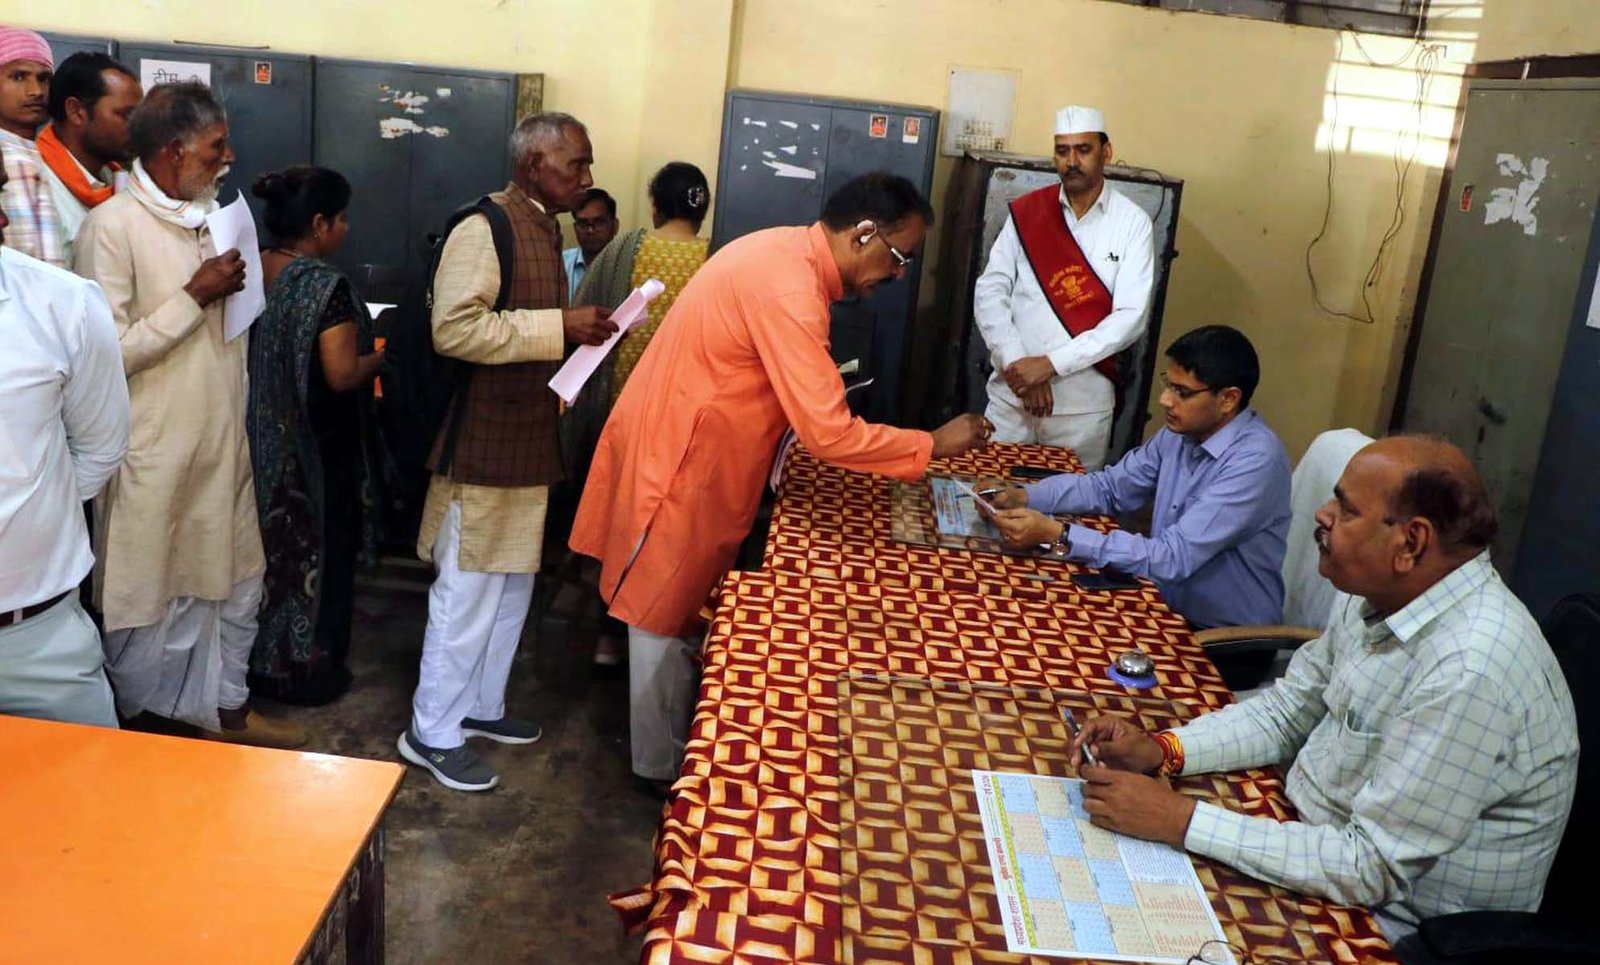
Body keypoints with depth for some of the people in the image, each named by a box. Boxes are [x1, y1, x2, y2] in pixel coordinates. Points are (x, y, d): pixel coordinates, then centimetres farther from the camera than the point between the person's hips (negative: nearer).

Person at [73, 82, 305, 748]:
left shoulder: (207, 216, 9)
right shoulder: (114, 225, -15)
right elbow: (109, 352, -21)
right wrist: (195, 296, -19)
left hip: (222, 446, 7)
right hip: (155, 456, -7)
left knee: (235, 581, 16)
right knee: (151, 601, 7)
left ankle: (229, 709, 33)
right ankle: (135, 731, 26)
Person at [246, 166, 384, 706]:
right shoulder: (324, 285, -19)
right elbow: (342, 374, -23)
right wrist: (377, 355, -5)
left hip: (259, 445, 7)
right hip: (317, 453, -7)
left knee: (268, 549, 19)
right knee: (317, 554, 8)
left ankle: (260, 662, 31)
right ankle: (310, 672, 18)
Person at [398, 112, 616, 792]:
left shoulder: (546, 228, 14)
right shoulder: (484, 228, -16)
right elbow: (455, 329, -27)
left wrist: (581, 331, 9)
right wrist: (559, 326, -26)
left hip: (530, 440, 10)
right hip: (483, 444, -9)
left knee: (513, 584, 18)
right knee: (467, 592, -1)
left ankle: (481, 705, 33)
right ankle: (433, 733, 13)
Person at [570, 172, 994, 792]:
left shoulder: (784, 252, 4)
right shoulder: (789, 289, -27)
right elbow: (827, 433, -29)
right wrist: (933, 444, -19)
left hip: (686, 449, 10)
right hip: (679, 462, -10)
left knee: (678, 605, 19)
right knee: (668, 619, 6)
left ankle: (673, 740, 34)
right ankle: (664, 769, 22)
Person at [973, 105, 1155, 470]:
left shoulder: (1132, 223, -3)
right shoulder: (1025, 212, 3)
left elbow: (1131, 317, -11)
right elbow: (989, 293, -1)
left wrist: (1051, 363, -17)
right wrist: (1017, 365, -14)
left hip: (1085, 403, -1)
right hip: (1011, 394, 1)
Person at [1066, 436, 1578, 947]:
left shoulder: (1471, 674, -31)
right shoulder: (1377, 595, -3)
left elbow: (1373, 870, -28)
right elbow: (1285, 712, 9)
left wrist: (1182, 820, -27)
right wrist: (1160, 749, -8)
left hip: (1395, 926, -7)